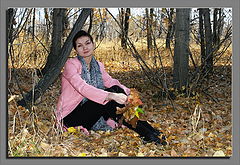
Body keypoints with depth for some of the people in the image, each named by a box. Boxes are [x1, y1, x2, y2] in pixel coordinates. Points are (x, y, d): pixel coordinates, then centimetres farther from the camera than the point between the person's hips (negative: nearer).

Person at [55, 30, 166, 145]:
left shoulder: (98, 66, 10)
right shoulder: (71, 64, -12)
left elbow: (111, 82, 1)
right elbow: (83, 88, -28)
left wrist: (128, 93, -20)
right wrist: (110, 96, -40)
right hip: (70, 116, -6)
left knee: (117, 91, -18)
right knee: (109, 96, -28)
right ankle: (145, 133, -28)